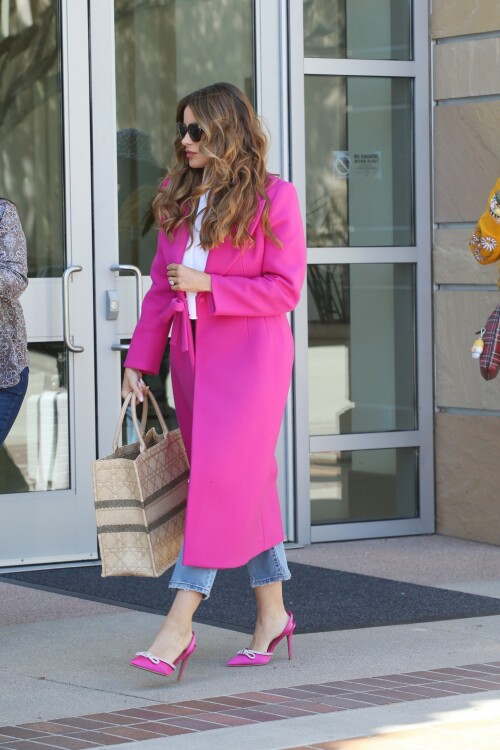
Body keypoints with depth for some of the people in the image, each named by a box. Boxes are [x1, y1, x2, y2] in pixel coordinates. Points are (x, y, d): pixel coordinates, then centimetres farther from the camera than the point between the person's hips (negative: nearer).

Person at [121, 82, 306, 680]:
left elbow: (285, 288, -9)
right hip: (192, 354, 6)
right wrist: (139, 360, 8)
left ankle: (180, 621, -14)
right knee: (248, 484, 10)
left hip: (250, 355, -6)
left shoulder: (273, 197, -6)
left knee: (222, 479, -11)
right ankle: (272, 612, 18)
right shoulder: (179, 199, 13)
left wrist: (208, 285, -16)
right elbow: (161, 287, 14)